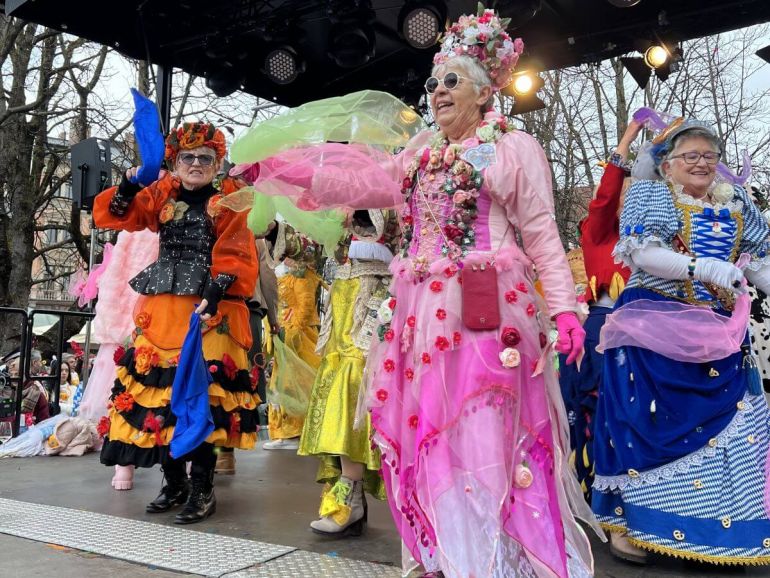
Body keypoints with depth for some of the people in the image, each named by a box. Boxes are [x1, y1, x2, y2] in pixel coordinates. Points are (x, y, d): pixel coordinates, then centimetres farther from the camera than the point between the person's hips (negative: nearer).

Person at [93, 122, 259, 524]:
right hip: (160, 309, 5)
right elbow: (113, 217, 8)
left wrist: (213, 298, -19)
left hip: (209, 310, -4)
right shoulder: (161, 197, 13)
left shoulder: (228, 202, 2)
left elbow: (234, 258, -7)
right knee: (156, 387, 6)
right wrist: (128, 186, -9)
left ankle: (202, 488, 2)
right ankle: (174, 482, 20)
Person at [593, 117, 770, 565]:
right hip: (656, 330, -5)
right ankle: (631, 520, 10)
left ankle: (721, 527, 19)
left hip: (722, 334, 5)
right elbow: (640, 254, -13)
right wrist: (701, 267, -24)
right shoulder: (648, 195, 1)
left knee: (726, 425, 6)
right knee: (650, 422, -2)